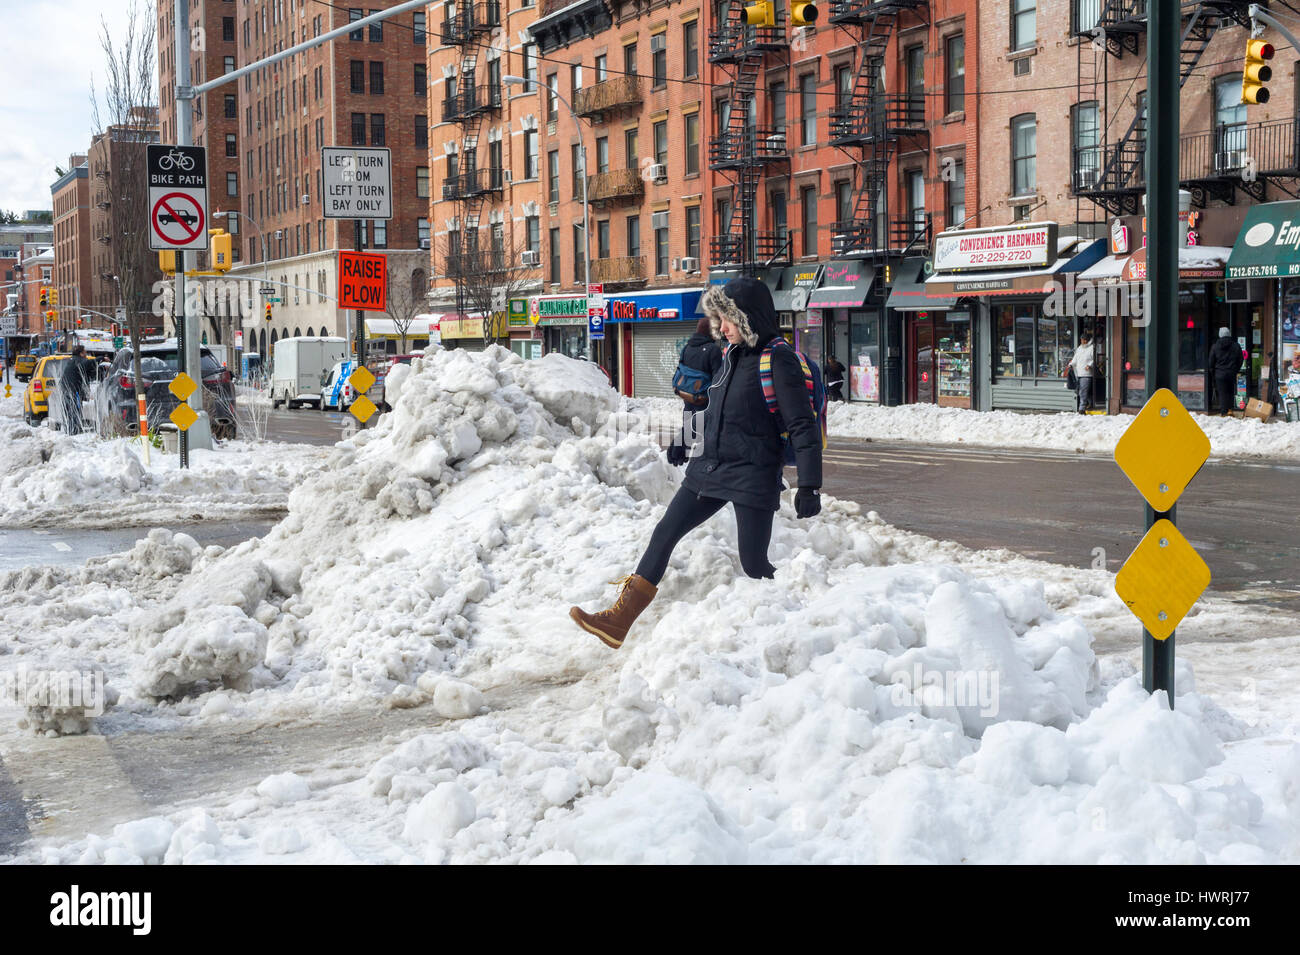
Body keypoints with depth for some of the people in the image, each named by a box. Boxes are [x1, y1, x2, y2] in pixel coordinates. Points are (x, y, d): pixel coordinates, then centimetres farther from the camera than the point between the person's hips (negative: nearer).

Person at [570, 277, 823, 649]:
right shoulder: (732, 354, 12)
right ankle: (619, 621, 4)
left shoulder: (778, 359, -13)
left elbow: (803, 426, -15)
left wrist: (809, 486, -17)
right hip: (709, 469, 8)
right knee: (664, 535, 3)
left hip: (753, 478, -8)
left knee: (753, 564, -5)